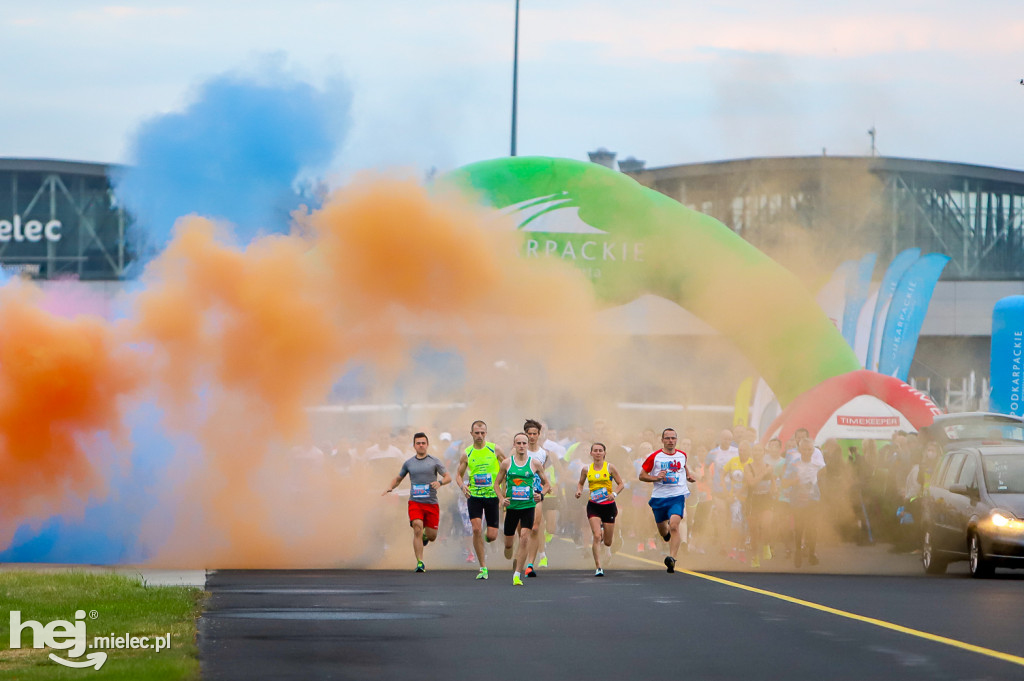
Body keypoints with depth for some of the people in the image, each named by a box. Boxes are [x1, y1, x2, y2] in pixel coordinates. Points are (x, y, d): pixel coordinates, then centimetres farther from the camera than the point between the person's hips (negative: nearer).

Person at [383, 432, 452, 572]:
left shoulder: (435, 462, 5)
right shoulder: (409, 463, 11)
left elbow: (448, 477, -1)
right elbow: (398, 478, 24)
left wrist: (440, 482, -23)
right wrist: (391, 487, 3)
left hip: (431, 503, 0)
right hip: (415, 502, 0)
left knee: (432, 536, 3)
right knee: (417, 529, -21)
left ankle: (425, 536, 42)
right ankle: (420, 563, -17)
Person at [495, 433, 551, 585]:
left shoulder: (535, 464, 2)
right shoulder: (506, 463, 3)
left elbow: (546, 483, 12)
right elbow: (497, 484, 10)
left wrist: (541, 494, -8)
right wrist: (501, 498, -7)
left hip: (528, 506, -1)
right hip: (511, 507, 1)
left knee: (525, 537, -17)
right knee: (508, 543, 5)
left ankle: (517, 575, -13)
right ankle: (514, 564, 36)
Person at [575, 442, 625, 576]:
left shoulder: (610, 468, -3)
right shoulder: (586, 469, 2)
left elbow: (621, 484, 2)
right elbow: (580, 483, 18)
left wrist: (614, 494, -17)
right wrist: (579, 491, -4)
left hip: (608, 505, 0)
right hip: (593, 506, 0)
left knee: (607, 543, 9)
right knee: (597, 536, -18)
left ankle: (603, 528, 48)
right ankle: (598, 568, -12)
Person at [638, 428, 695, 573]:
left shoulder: (682, 455, 7)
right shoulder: (655, 457, -3)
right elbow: (642, 475, 2)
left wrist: (688, 476, 11)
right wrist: (656, 478, -15)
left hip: (677, 496, -1)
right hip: (659, 497, 1)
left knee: (674, 526, -22)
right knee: (662, 528, 16)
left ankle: (672, 559, -27)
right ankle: (667, 534, 55)